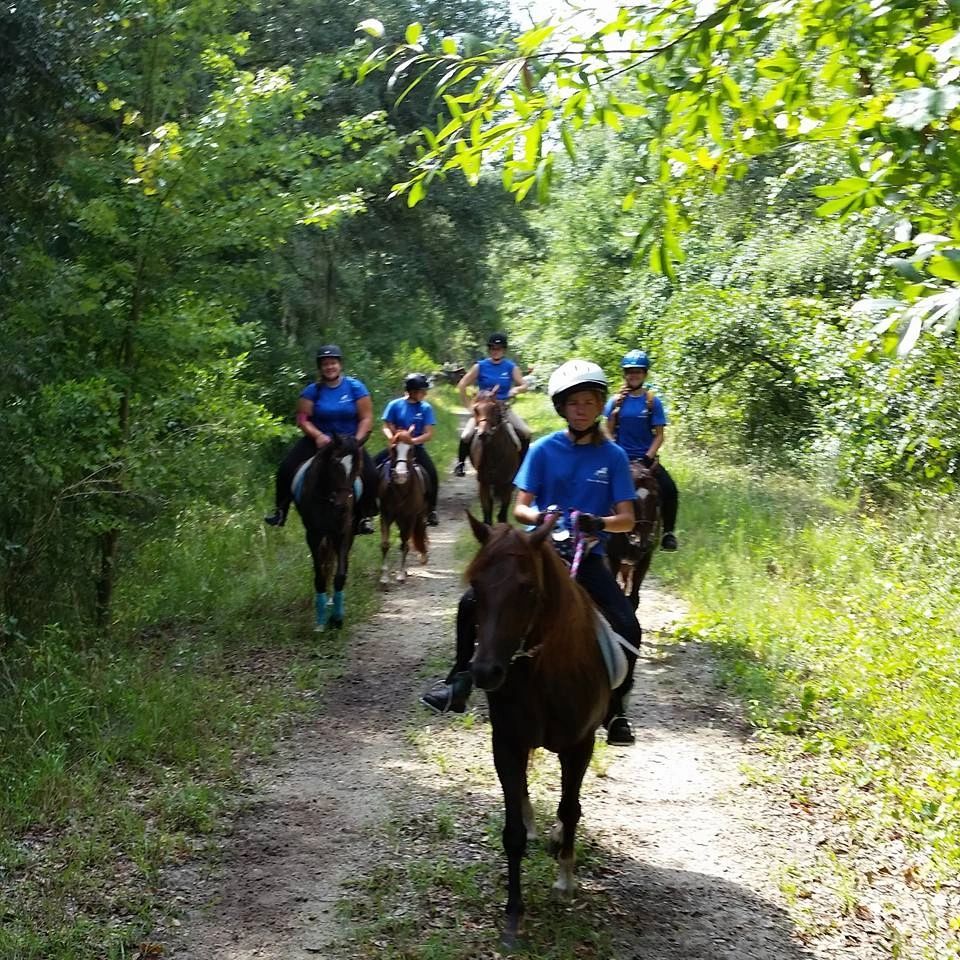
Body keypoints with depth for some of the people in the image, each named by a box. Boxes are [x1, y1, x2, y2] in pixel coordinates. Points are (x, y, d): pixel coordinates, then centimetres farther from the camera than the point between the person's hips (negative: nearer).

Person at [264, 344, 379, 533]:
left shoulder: (355, 387, -4)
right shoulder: (313, 390, -2)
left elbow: (366, 418, -4)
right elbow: (303, 419, -4)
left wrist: (357, 441, -17)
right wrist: (318, 436, -21)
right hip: (319, 440, 1)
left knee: (370, 475, -22)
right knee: (286, 468, -15)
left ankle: (363, 517, -6)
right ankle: (281, 511, -2)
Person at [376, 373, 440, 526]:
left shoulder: (426, 408, -3)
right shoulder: (395, 405, -3)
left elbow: (429, 434, -8)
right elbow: (386, 428, -1)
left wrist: (412, 440, -26)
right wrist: (392, 438, -24)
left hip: (416, 447, -1)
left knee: (431, 473, -25)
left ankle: (431, 510, -11)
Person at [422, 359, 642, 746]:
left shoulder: (613, 456, 0)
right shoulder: (544, 449, 0)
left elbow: (627, 519, -5)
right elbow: (520, 507, -3)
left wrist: (599, 522, -26)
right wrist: (539, 516, -26)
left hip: (586, 555, -1)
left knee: (627, 628, -19)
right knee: (472, 603, -13)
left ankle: (616, 710, 1)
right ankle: (459, 682, 6)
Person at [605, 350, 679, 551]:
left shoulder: (653, 402, 3)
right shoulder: (617, 400, 6)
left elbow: (659, 435, -1)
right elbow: (609, 431, 2)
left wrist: (649, 457, -14)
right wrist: (615, 408, -11)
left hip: (646, 458, -1)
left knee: (669, 490, -21)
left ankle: (668, 531, -5)